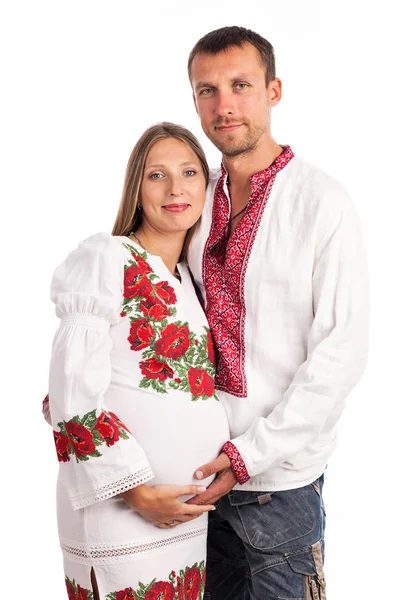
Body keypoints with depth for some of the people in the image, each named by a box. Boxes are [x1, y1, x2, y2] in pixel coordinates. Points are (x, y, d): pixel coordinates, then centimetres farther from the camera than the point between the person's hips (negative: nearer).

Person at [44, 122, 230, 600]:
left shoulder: (185, 278, 13)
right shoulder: (106, 259, -10)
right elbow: (73, 394, -15)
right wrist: (136, 491, -16)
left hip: (185, 513, 7)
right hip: (120, 513, -7)